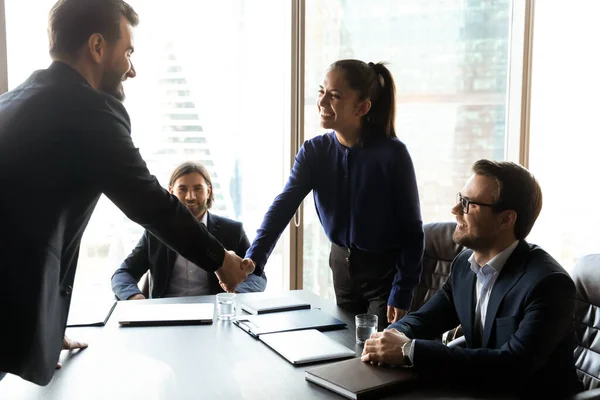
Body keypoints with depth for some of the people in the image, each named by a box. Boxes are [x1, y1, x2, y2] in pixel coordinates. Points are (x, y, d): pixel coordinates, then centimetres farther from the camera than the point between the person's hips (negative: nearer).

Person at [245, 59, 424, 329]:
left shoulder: (392, 153, -20)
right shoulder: (314, 151, -8)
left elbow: (411, 228, -15)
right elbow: (284, 205, -19)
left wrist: (402, 294, -16)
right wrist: (254, 258, -33)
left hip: (385, 269, -4)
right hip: (342, 264, 4)